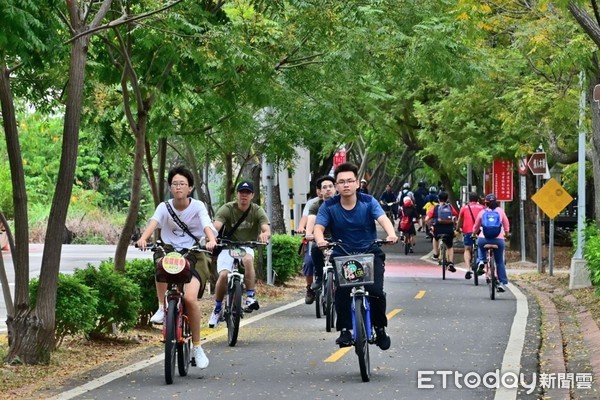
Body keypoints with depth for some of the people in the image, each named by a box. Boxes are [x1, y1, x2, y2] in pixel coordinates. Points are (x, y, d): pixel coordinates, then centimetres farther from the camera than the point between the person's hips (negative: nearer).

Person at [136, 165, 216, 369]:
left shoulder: (198, 207, -4)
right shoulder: (164, 207, -1)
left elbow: (207, 226, -21)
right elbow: (153, 222, -20)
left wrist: (212, 240, -43)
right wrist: (143, 238, -42)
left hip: (194, 256, -2)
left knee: (190, 297, -23)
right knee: (161, 262, -36)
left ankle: (197, 347, -8)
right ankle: (162, 307, -18)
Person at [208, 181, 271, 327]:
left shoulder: (257, 211, -5)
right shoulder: (227, 209, -9)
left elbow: (267, 228, -21)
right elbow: (216, 225, -24)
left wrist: (265, 234, -47)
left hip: (247, 247, 0)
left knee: (248, 259, -36)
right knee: (223, 275, -23)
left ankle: (251, 296, -29)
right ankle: (217, 309, -1)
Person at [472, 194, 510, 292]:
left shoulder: (482, 212, 9)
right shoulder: (500, 211, 9)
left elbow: (476, 228, 20)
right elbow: (507, 225, 20)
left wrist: (474, 233, 42)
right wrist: (506, 233, 40)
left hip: (483, 239, 0)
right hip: (498, 239, 0)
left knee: (480, 247, 35)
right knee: (500, 262, 14)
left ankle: (481, 261, 9)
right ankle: (502, 283, 9)